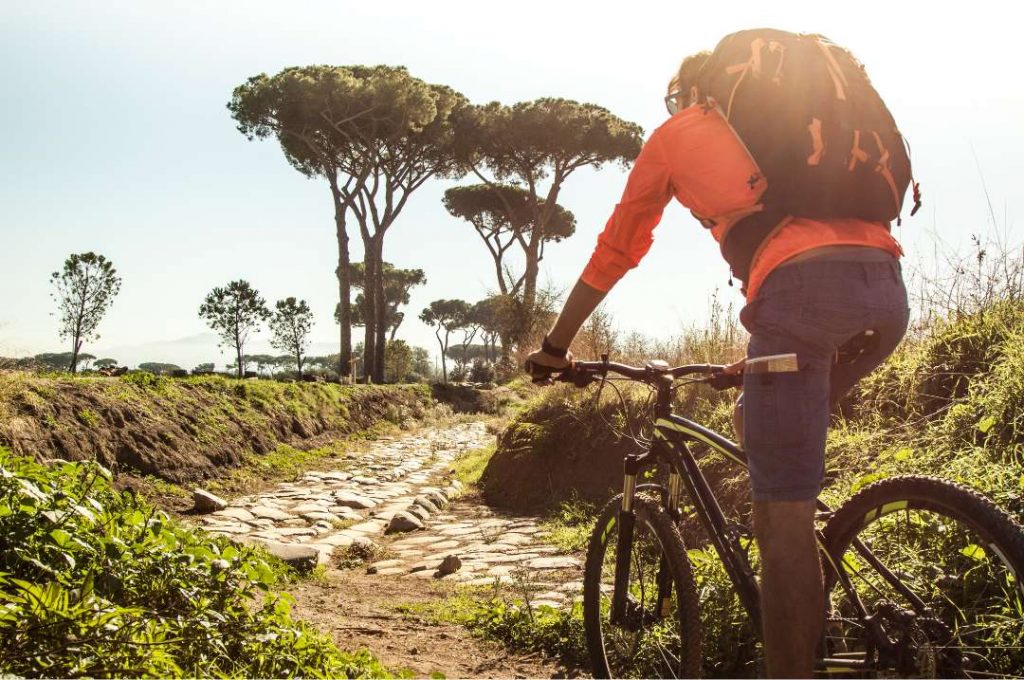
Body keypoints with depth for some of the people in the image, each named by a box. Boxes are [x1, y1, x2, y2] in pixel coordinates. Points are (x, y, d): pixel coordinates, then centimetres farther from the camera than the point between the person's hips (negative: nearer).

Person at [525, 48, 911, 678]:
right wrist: (762, 352, 48)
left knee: (783, 520, -2)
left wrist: (555, 346, 33)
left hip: (801, 289, -6)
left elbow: (615, 251, 23)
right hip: (888, 288, 7)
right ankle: (811, 624, 27)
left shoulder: (675, 135, 21)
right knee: (760, 422, 27)